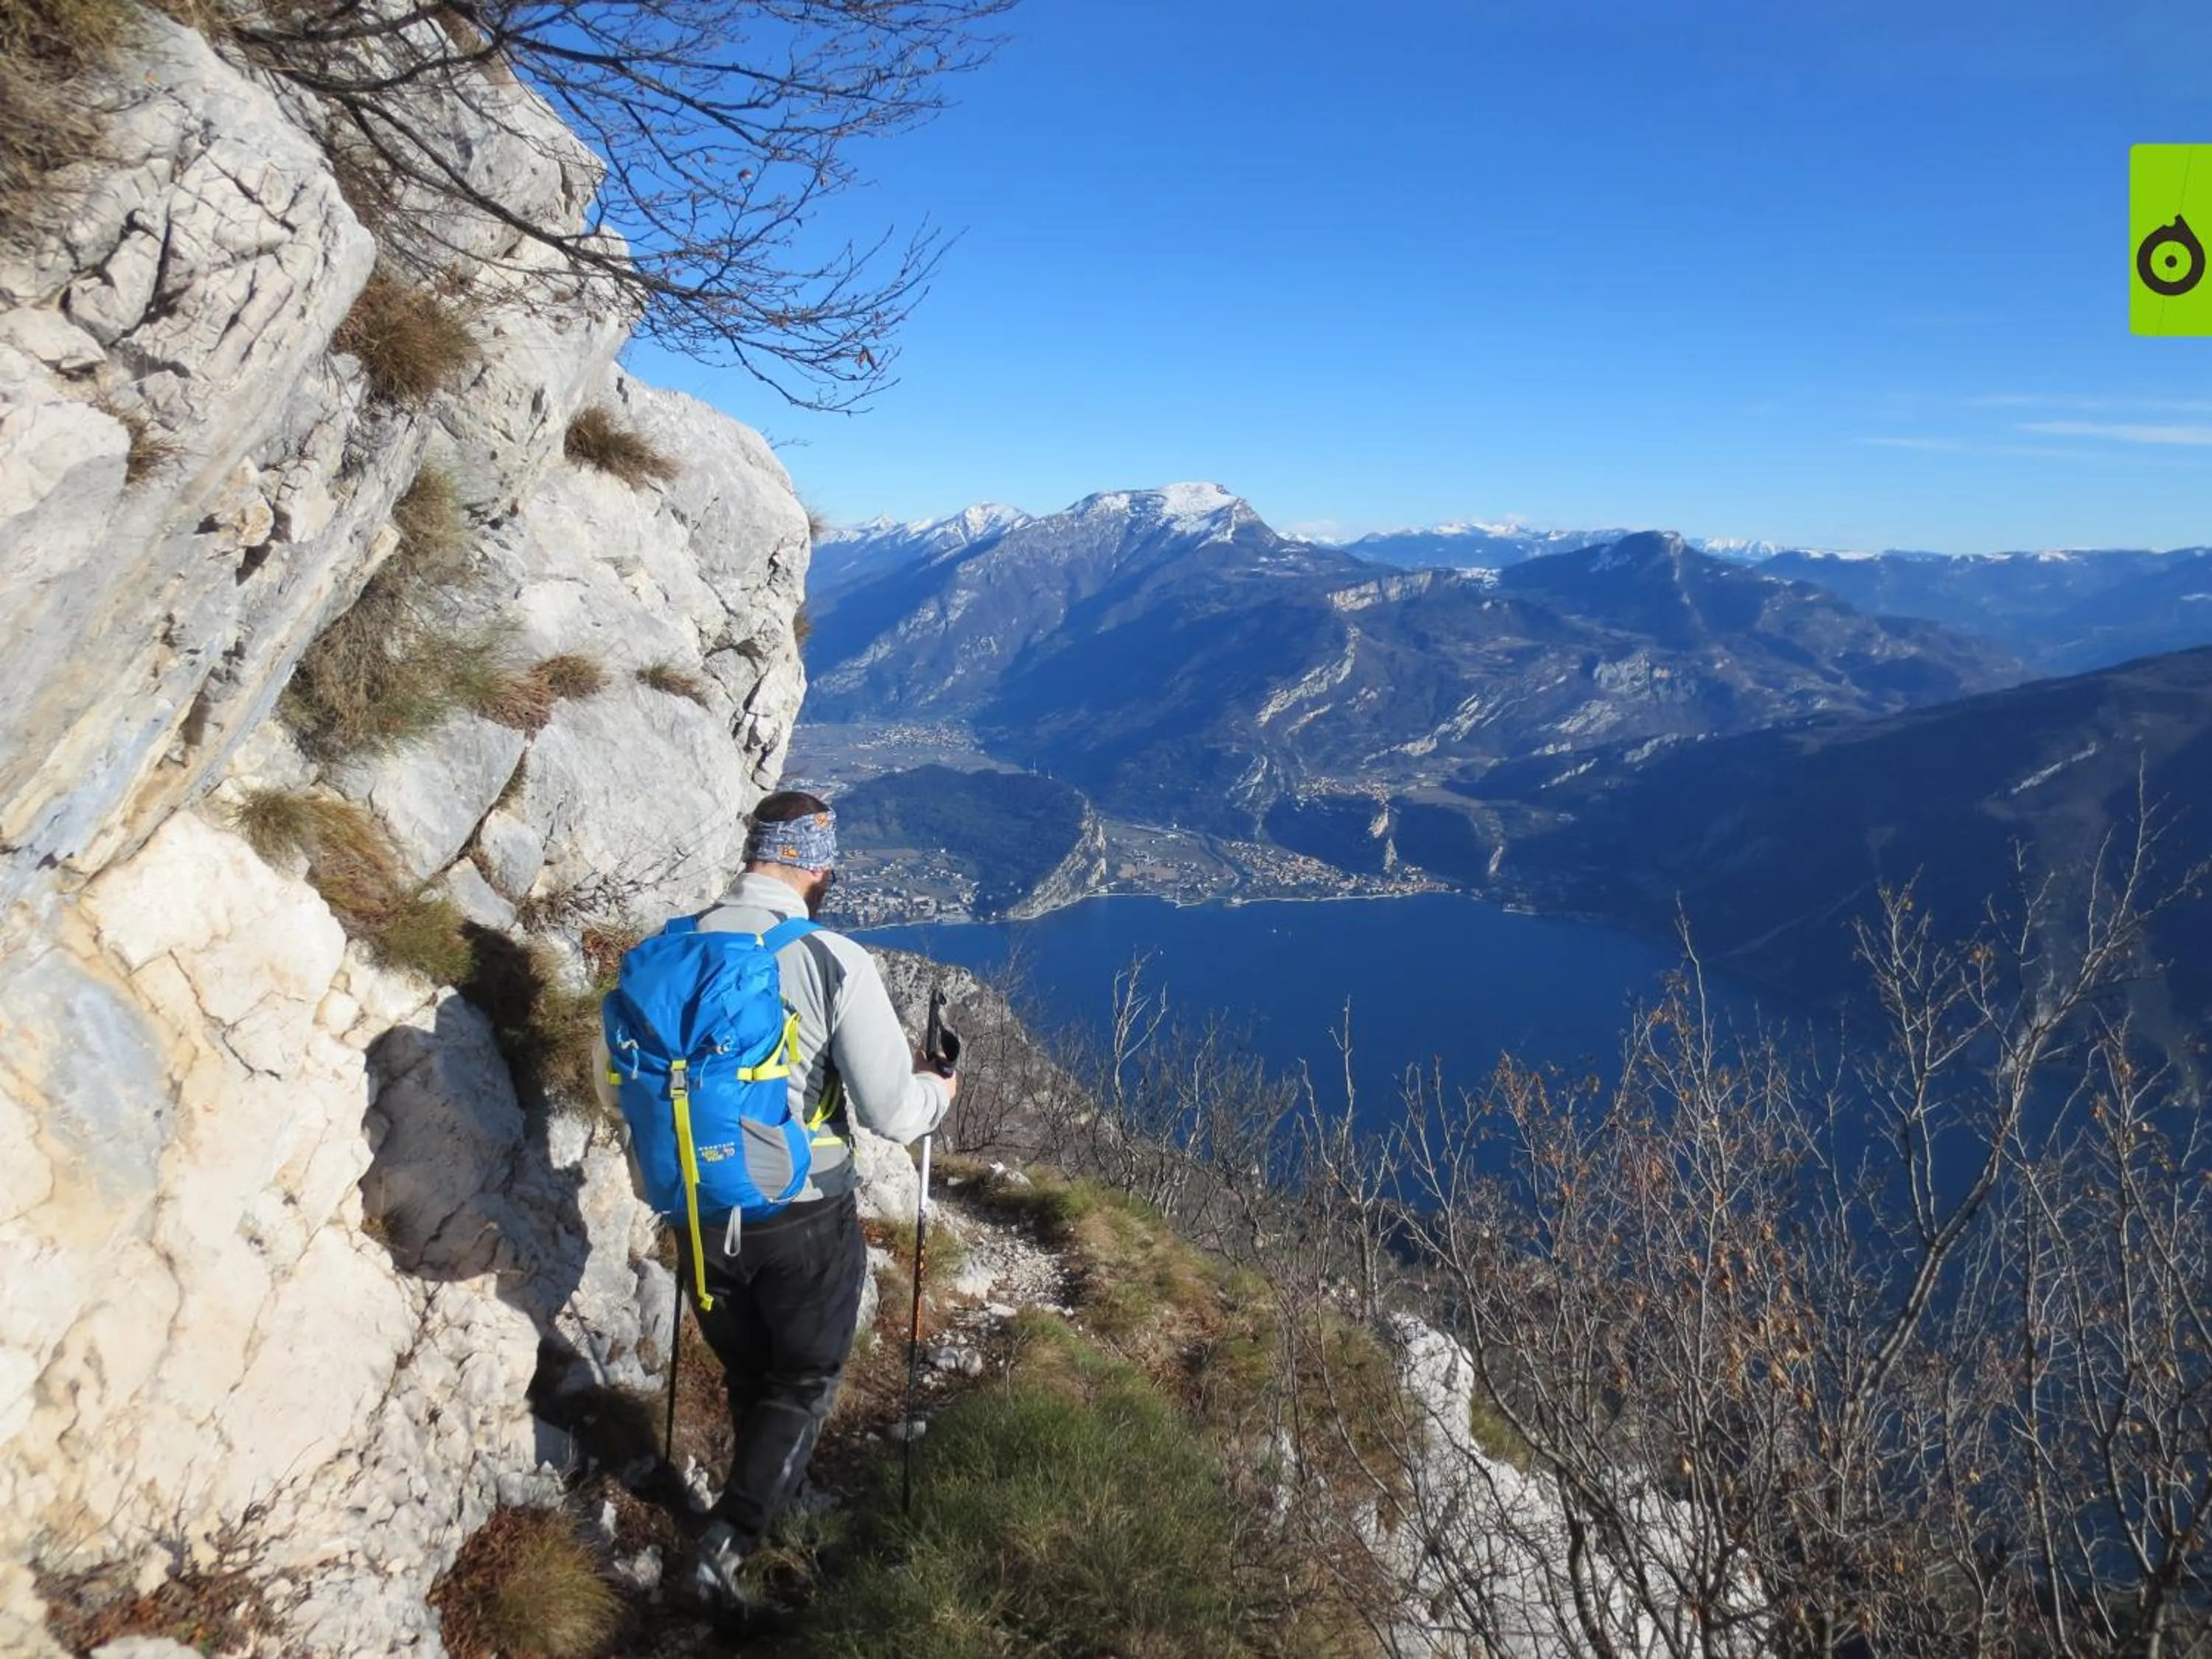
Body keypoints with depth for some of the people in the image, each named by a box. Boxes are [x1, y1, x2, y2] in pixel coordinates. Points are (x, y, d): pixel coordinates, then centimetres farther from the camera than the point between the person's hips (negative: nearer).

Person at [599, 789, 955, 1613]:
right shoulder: (835, 961, -21)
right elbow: (892, 1113, -17)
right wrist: (938, 1089, 4)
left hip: (700, 1213, 4)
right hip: (806, 1219, -4)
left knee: (745, 1372, 27)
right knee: (805, 1379, 18)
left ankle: (772, 1500, 45)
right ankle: (729, 1538, 6)